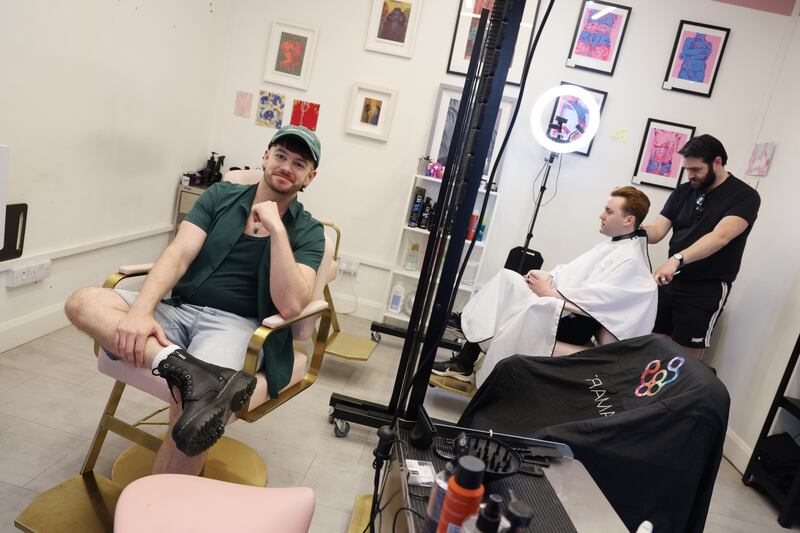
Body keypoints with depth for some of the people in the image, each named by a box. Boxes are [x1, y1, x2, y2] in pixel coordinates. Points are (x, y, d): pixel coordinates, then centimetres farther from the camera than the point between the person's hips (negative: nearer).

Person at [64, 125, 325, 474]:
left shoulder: (308, 232, 2)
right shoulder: (221, 195, 11)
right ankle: (191, 371, -39)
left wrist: (276, 228, -16)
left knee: (193, 401, -34)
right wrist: (141, 310, -18)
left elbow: (289, 304, -13)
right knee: (83, 302, -20)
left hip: (234, 324, -4)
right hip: (179, 310, 4)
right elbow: (179, 255, -1)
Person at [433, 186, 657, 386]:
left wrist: (550, 293, -17)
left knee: (533, 310, -32)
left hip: (577, 323, -9)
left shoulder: (631, 259, -13)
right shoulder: (611, 245, 17)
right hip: (560, 305, 9)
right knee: (507, 279, -2)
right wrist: (547, 278, -1)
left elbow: (598, 297, -22)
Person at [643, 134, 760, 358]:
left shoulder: (745, 196, -11)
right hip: (670, 281, 5)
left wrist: (677, 260, -42)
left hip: (706, 289, -5)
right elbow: (657, 231, -2)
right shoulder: (683, 191, 5)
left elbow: (720, 237, -28)